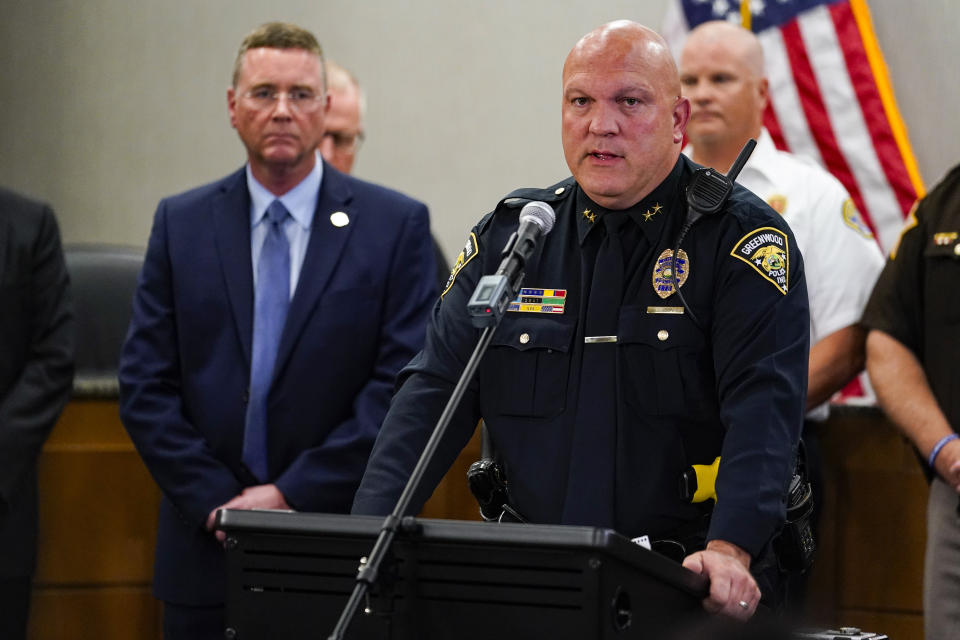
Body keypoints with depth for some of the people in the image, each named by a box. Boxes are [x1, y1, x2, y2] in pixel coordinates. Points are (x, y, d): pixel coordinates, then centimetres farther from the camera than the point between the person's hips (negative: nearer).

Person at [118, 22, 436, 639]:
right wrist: (215, 501, -8)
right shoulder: (182, 223, 7)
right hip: (206, 546, 2)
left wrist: (295, 493, -12)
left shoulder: (397, 224, 0)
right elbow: (145, 384, 3)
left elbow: (405, 385, -7)